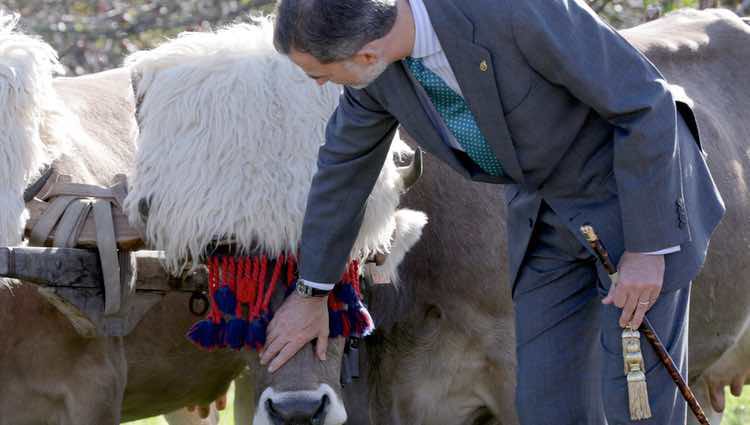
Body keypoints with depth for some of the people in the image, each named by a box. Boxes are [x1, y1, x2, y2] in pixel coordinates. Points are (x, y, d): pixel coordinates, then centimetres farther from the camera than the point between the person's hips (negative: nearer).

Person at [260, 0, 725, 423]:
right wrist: (311, 293, 16)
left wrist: (647, 248, -24)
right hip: (548, 210, 7)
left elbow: (645, 103, -26)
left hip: (643, 185, -6)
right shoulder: (377, 56, -13)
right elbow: (345, 163, 6)